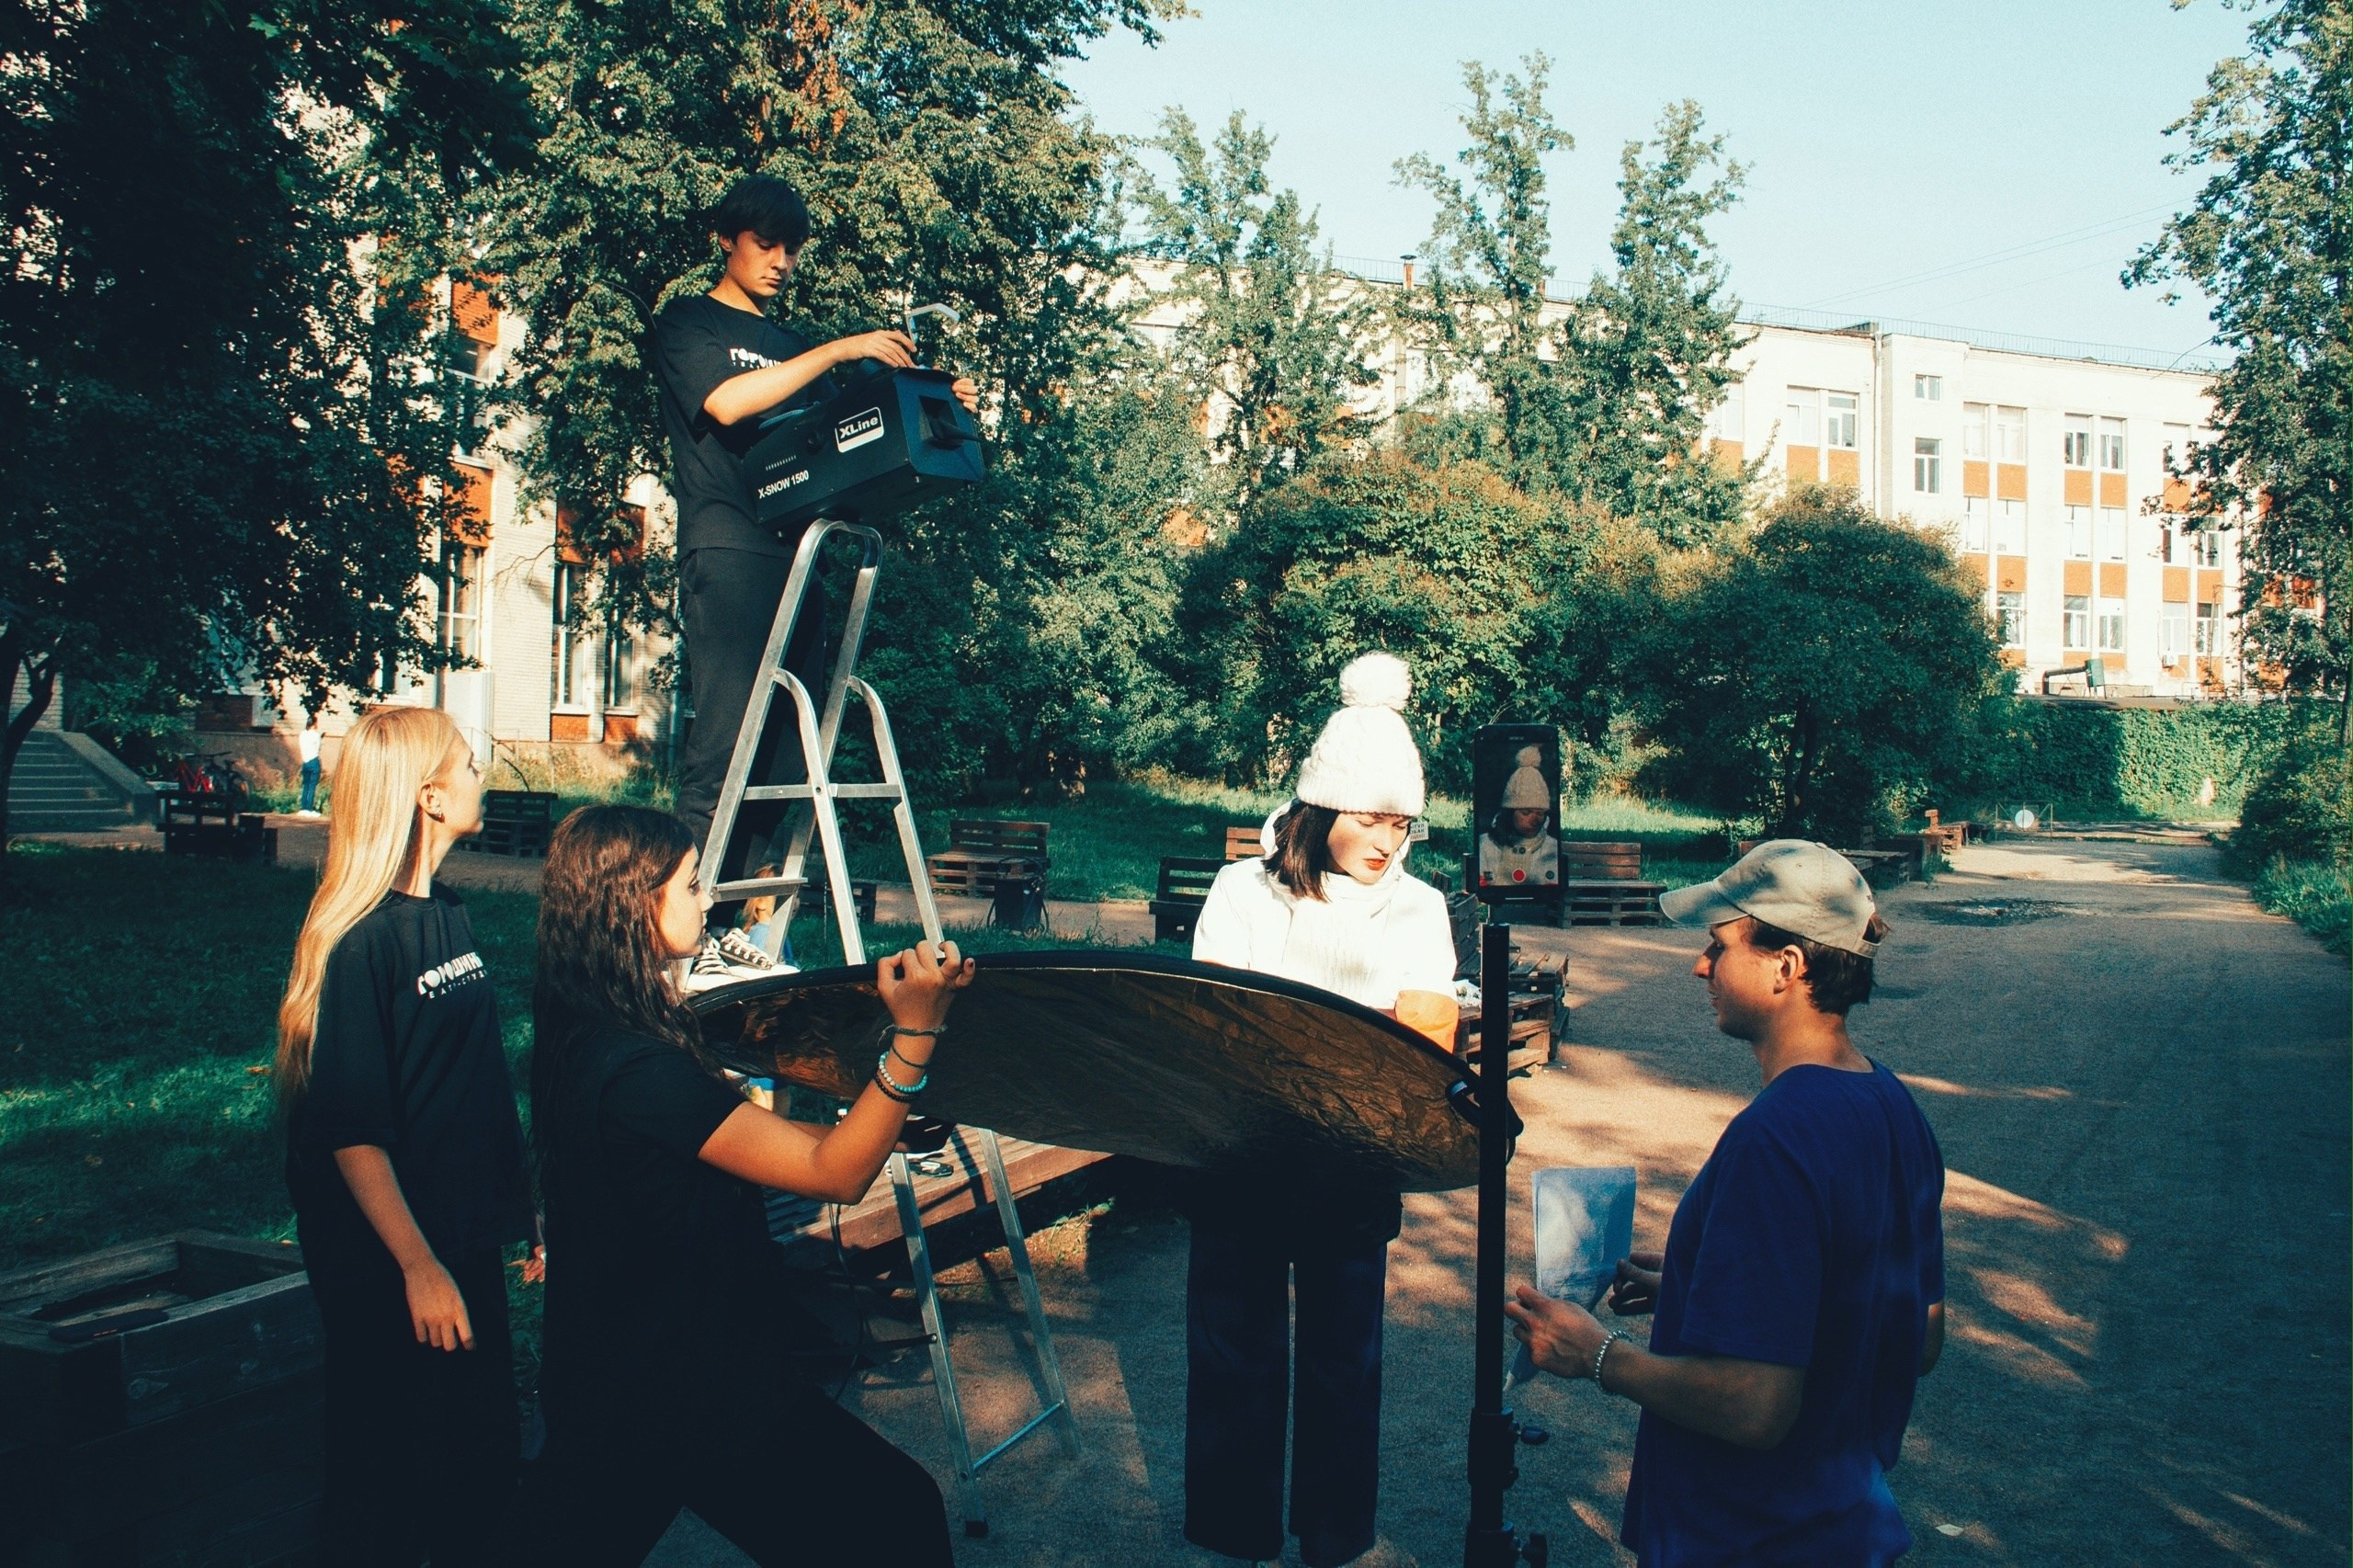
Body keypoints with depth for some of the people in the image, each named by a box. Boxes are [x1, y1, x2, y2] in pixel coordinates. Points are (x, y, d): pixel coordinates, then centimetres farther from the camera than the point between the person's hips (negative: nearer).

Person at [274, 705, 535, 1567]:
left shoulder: (449, 915, 7)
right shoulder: (361, 939, -18)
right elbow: (350, 1129, -20)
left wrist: (518, 1208, 17)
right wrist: (418, 1266, -20)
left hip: (468, 1238, 8)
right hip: (391, 1263, -8)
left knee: (485, 1462, 16)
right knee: (386, 1472, 7)